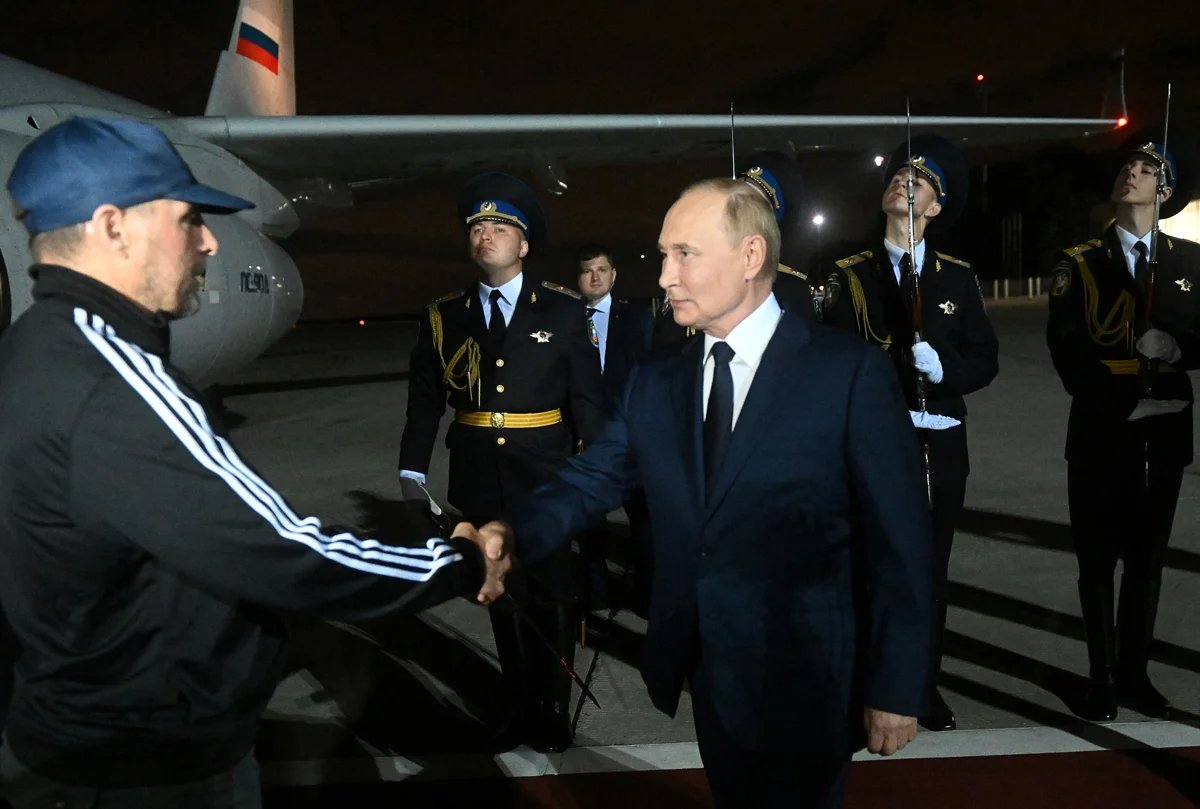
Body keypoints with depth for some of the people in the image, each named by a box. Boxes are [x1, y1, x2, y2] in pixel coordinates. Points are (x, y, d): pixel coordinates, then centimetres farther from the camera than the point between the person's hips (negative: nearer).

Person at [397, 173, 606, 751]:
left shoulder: (562, 311, -1)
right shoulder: (444, 317, 4)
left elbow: (587, 398, -2)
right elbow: (424, 401, 4)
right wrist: (412, 475, -2)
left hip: (547, 479, -2)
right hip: (478, 481, 2)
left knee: (552, 597, 8)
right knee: (503, 595, 14)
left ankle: (552, 708, 27)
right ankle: (521, 704, 30)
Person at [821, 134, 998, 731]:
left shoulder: (957, 278, 8)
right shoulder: (850, 276, 2)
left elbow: (984, 361, 4)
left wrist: (944, 367, -15)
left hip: (940, 447, 2)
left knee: (931, 568, 12)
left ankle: (924, 685, 27)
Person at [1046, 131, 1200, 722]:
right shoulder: (1079, 263, 2)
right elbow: (1067, 350, -6)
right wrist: (1119, 388, -16)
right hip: (1101, 432, -2)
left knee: (1148, 556, 12)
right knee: (1098, 558, 6)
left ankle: (1135, 674, 26)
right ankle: (1102, 677, 20)